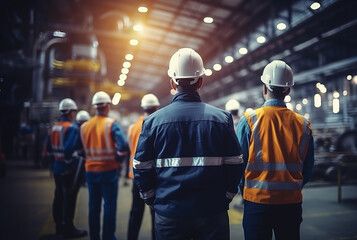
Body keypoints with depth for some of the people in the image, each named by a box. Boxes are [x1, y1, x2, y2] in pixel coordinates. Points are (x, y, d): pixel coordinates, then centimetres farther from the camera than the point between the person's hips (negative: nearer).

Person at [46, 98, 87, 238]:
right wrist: (70, 162, -14)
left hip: (57, 167, 9)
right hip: (68, 169, -9)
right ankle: (68, 229, 6)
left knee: (59, 197, 17)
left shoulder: (54, 128, 9)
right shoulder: (72, 128, -18)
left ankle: (59, 226, 29)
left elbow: (48, 148, 14)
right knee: (69, 199, -1)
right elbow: (69, 149, -26)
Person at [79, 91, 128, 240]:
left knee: (94, 206, 16)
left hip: (90, 170, 5)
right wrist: (118, 159, -5)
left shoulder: (84, 126, 3)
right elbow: (123, 146, -21)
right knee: (109, 206, 5)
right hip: (108, 170, -5)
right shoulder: (111, 124, -11)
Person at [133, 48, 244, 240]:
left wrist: (153, 201, 11)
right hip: (212, 212, 0)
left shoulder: (153, 120, -5)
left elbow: (141, 168, -1)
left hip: (168, 213, 0)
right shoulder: (222, 118, -4)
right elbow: (235, 165, -2)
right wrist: (225, 198, 11)